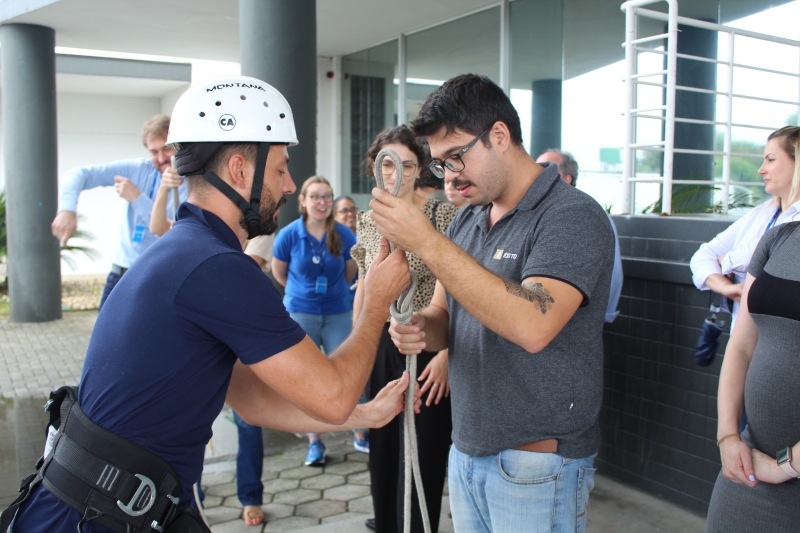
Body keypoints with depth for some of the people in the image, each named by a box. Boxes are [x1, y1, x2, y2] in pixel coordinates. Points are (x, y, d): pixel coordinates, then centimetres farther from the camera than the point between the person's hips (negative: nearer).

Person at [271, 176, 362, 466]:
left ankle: (360, 434, 17)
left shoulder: (344, 235, -7)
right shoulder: (289, 234, -8)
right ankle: (314, 441, 20)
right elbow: (278, 272, 7)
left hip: (338, 313, 0)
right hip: (300, 312, 0)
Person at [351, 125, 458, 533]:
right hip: (380, 346, 5)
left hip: (427, 347, -5)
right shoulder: (367, 221, 7)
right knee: (382, 445, 18)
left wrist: (446, 353, -18)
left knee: (424, 452, 3)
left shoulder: (443, 215, -10)